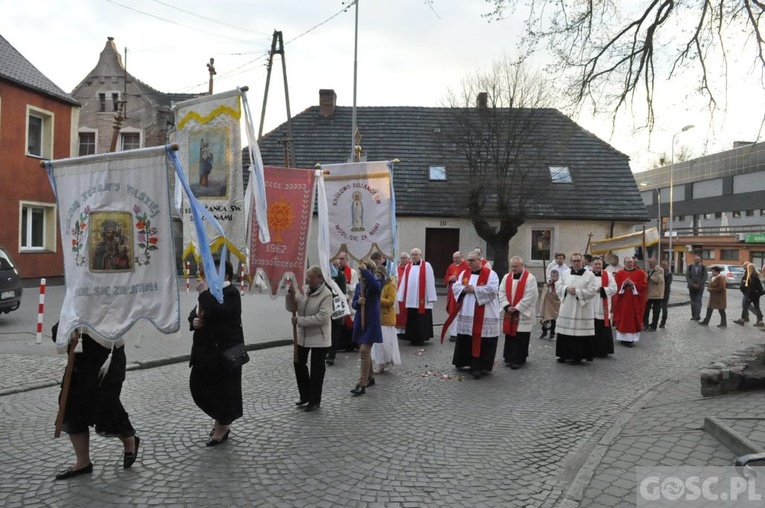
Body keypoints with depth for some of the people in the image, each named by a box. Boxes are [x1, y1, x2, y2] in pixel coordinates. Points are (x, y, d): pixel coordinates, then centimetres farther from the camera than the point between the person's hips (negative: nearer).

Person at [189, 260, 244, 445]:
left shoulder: (231, 292, -14)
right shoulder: (211, 291, 14)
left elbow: (216, 312, -30)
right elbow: (194, 313, 18)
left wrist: (204, 292, -23)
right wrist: (193, 320, -4)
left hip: (224, 350, -9)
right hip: (206, 349, 10)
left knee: (223, 388, 2)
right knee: (198, 385, 14)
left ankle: (223, 427, 19)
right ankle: (221, 419, 32)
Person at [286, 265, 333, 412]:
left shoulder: (326, 295, -18)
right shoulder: (303, 290, 4)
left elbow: (321, 318, -26)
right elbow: (291, 308, 4)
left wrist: (299, 320, -24)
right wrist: (291, 294, -14)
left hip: (319, 338, -7)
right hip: (303, 336, 7)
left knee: (317, 371, 4)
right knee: (299, 364, 16)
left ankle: (315, 401, 18)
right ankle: (305, 396, 33)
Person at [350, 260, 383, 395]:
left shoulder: (376, 283, -8)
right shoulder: (359, 285, 10)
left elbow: (375, 285, -34)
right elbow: (353, 303, 11)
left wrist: (365, 270, -31)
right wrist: (358, 302, -12)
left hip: (371, 322, -7)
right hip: (359, 321, 7)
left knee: (364, 351, -12)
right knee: (365, 351, 15)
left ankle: (362, 384, -10)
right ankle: (370, 377, 31)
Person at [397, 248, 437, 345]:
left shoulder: (426, 266, -1)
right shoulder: (408, 267, 12)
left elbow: (430, 282, -5)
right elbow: (404, 282, 10)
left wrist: (431, 298, -9)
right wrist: (402, 297, 6)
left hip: (421, 300, -4)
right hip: (410, 299, 4)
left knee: (421, 320, 0)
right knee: (411, 319, 8)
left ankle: (420, 338, 10)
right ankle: (413, 338, 17)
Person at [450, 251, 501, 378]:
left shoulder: (490, 273, -6)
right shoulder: (464, 273, 11)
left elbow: (492, 290, -17)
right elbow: (455, 287, 7)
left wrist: (474, 289, -17)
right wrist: (464, 289, -14)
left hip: (484, 315, -6)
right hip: (466, 313, 6)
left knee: (481, 341, -5)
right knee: (465, 339, 13)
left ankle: (480, 367, 1)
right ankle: (464, 361, 28)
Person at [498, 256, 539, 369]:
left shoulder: (530, 278, -9)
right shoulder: (506, 277, 6)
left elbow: (529, 297, -14)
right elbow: (502, 293, 3)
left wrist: (517, 308, -15)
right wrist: (507, 306, -11)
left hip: (523, 313, -5)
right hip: (509, 312, 5)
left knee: (520, 338, -2)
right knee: (509, 336, 9)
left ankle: (518, 359, 6)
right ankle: (510, 358, 21)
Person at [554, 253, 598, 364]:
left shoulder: (589, 275, -2)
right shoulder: (565, 274, 10)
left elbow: (592, 290, -9)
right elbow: (558, 286, 8)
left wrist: (577, 292, -16)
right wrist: (566, 289, -12)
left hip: (582, 310, -4)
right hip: (567, 308, 4)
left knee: (579, 333, -3)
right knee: (565, 332, 6)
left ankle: (578, 356, 7)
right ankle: (565, 354, 17)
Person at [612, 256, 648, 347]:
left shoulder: (640, 273, 4)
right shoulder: (619, 273, 6)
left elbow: (644, 285, -5)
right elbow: (615, 285, 0)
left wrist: (633, 284, -17)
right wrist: (623, 284, -17)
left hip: (635, 301, -1)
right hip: (622, 300, 1)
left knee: (633, 319, -1)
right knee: (622, 319, 1)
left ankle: (631, 339, 4)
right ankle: (623, 338, 7)